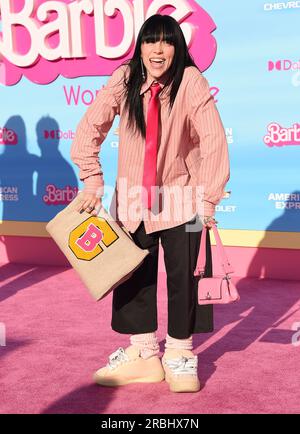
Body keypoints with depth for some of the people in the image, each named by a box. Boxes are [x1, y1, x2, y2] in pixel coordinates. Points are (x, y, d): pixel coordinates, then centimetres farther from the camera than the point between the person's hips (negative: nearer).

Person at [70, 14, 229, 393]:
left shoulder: (191, 82, -17)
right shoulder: (124, 80, -9)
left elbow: (214, 142, -19)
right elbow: (90, 129, -4)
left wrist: (207, 201, -19)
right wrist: (92, 181, -7)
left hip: (180, 198, -3)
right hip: (133, 198, 3)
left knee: (183, 276, 1)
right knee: (134, 275, 9)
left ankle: (179, 355, 19)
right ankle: (143, 355, 24)